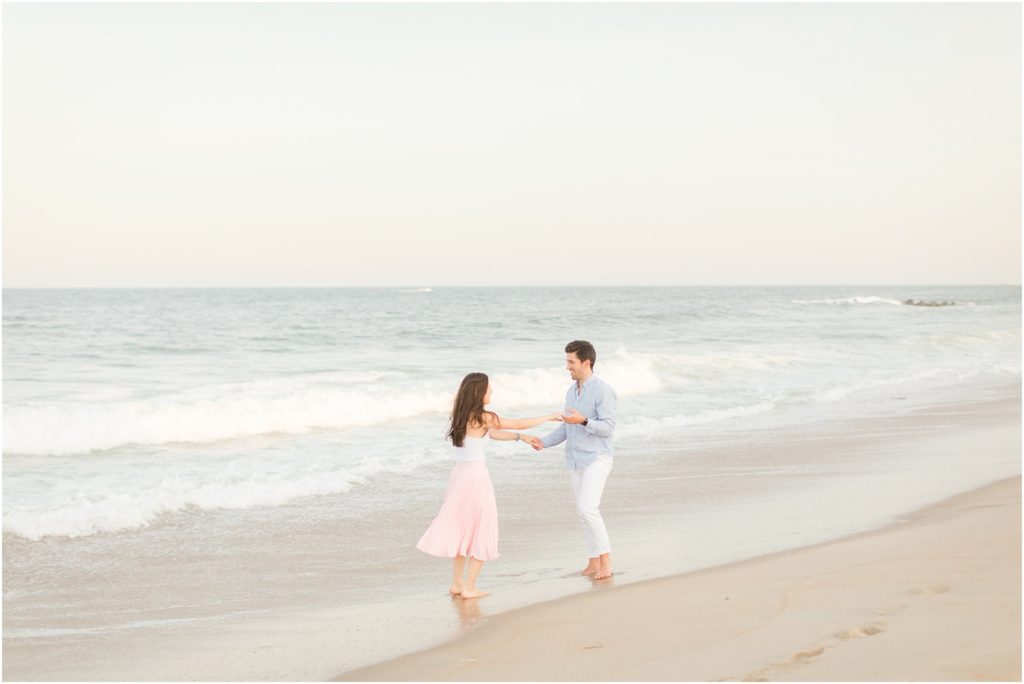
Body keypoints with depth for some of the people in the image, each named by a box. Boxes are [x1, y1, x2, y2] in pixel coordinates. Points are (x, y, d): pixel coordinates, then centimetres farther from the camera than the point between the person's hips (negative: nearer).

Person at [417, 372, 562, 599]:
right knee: (481, 533, 6)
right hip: (476, 476, -7)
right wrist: (550, 417, 6)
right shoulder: (482, 417, -14)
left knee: (463, 529, 20)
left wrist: (520, 437, 21)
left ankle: (456, 584, 24)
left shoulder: (461, 416, 9)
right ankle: (469, 587, 8)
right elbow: (519, 423, -6)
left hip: (458, 475, 7)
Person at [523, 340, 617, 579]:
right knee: (586, 512, 9)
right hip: (576, 460, 8)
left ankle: (605, 558, -5)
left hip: (596, 459, -8)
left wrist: (583, 421, -32)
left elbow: (608, 428, -18)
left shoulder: (603, 391, -14)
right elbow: (566, 428, 14)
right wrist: (543, 442, -1)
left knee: (588, 509, -18)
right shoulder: (572, 391, 11)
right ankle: (594, 562, 16)